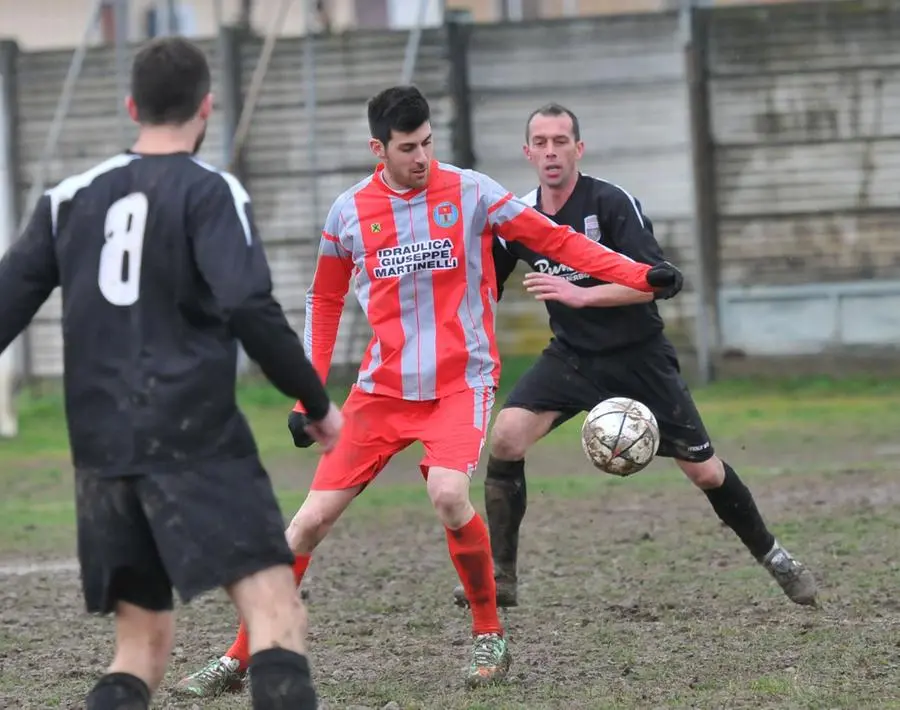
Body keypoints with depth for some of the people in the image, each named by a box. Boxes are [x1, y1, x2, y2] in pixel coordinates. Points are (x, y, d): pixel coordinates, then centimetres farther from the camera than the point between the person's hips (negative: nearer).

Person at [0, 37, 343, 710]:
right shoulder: (211, 192, -2)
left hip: (102, 447, 6)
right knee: (276, 614, -12)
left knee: (144, 639, 15)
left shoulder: (72, 197, 13)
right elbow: (251, 310, -13)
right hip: (195, 437, -6)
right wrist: (317, 402, -3)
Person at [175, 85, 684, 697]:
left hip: (462, 382, -2)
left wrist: (641, 276, -10)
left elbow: (555, 239, -2)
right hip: (383, 389, 3)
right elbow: (324, 301, 15)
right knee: (313, 517, -3)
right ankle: (240, 658, 8)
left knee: (448, 493, -29)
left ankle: (491, 638, -7)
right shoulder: (351, 211, 2)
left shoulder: (468, 191, -4)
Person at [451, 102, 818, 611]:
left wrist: (580, 295, -34)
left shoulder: (611, 203, -17)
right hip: (571, 356, 3)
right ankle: (501, 577, -12)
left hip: (639, 357, -3)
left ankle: (772, 555, 25)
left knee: (704, 471, -1)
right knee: (507, 435, -20)